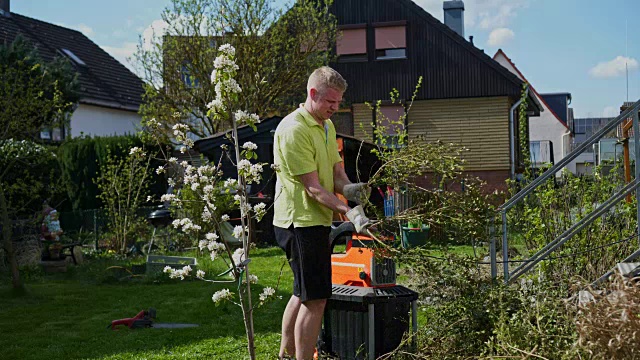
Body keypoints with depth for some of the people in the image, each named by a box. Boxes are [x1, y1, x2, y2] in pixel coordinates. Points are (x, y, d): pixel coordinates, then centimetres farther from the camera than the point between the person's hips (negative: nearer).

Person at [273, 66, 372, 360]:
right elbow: (312, 187, -22)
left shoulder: (327, 126, 13)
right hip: (301, 222, -10)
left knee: (303, 294, 19)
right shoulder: (293, 129, -18)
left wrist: (347, 188, -12)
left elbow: (336, 169, 11)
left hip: (316, 220, 10)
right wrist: (348, 212, -31)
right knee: (315, 299, -8)